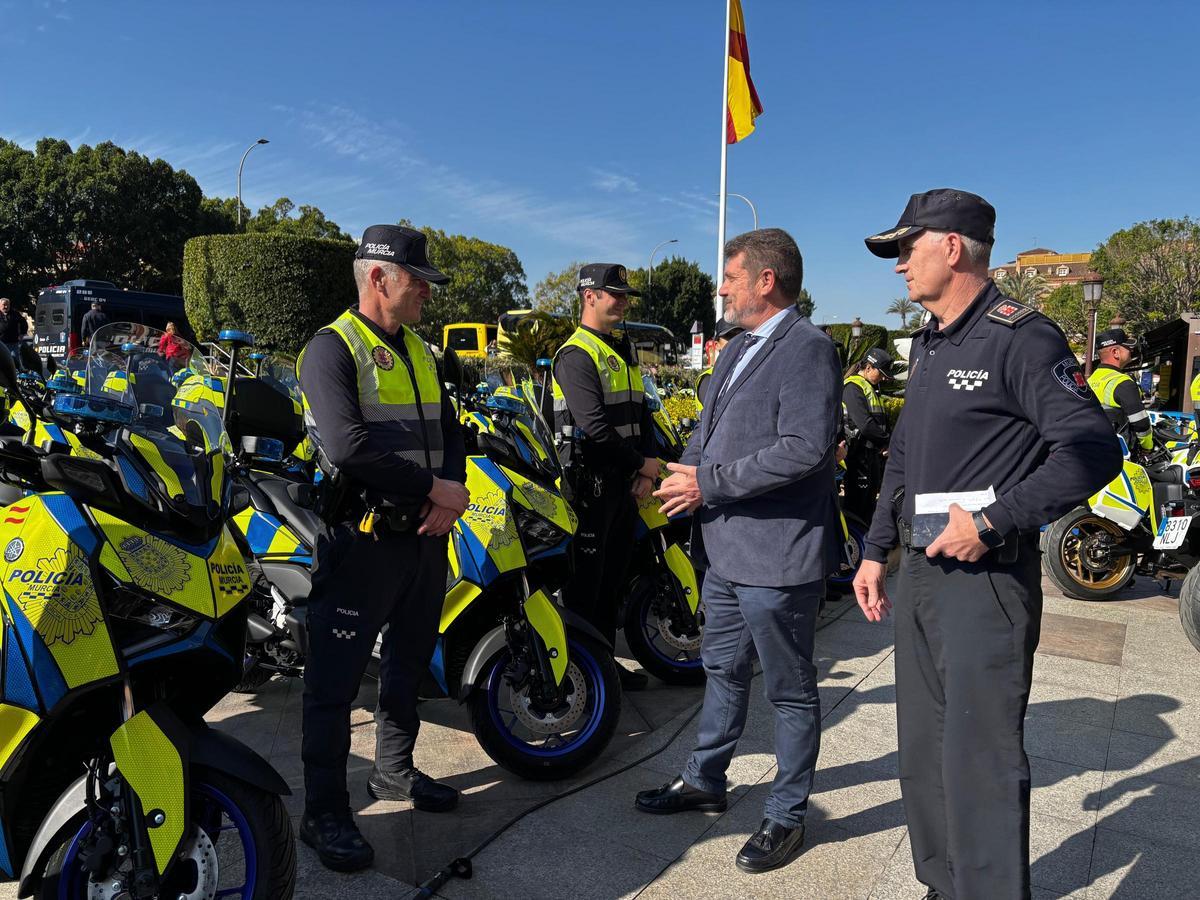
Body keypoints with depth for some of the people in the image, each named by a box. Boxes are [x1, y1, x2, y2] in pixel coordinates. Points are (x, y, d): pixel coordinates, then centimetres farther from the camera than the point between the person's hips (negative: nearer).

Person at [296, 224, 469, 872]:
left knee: (409, 661, 21)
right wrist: (433, 488, -18)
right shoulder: (333, 347, -11)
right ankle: (324, 814, 16)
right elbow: (348, 448, -24)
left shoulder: (418, 350, 15)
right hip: (362, 540, -8)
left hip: (425, 535, 8)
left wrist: (454, 489, -7)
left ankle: (394, 771, 40)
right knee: (336, 680, 2)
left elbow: (448, 430, 13)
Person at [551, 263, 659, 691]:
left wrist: (646, 472, 2)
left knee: (614, 577, 15)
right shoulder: (576, 354, -11)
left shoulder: (624, 349, 17)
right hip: (591, 483, -8)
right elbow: (594, 427, -21)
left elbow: (641, 413, 14)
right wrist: (642, 463, -13)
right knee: (586, 580, -1)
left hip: (627, 482, 9)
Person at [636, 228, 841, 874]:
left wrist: (710, 482, -21)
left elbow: (804, 447, -25)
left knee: (790, 692, 8)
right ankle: (704, 781, 41)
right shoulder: (736, 350, 16)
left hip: (776, 555, -9)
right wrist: (678, 473, -1)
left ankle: (786, 815, 25)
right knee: (723, 670, 23)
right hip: (725, 549, 10)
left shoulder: (808, 349, -15)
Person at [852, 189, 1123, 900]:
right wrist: (877, 551, 17)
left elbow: (1092, 449, -19)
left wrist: (990, 522, -19)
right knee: (923, 752, 16)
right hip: (922, 573, 9)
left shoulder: (1022, 337, -11)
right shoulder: (928, 345, 16)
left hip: (987, 579, -8)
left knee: (981, 760, -3)